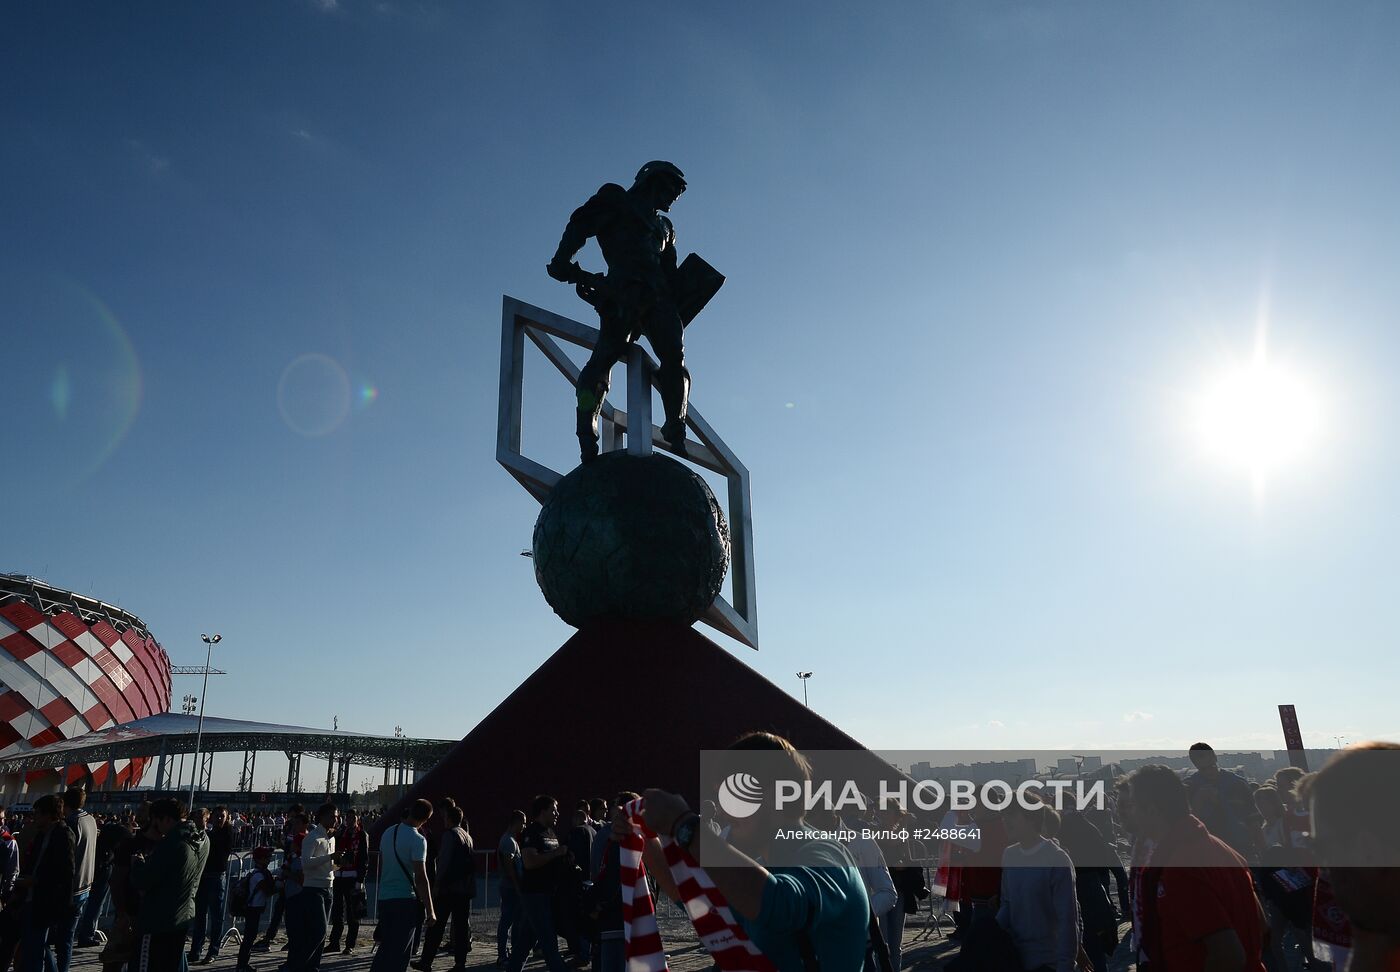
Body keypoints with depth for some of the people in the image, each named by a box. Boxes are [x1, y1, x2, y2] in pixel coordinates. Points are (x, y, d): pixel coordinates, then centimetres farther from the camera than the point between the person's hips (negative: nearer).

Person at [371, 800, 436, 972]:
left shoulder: (387, 833, 8)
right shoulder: (418, 840, -13)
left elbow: (381, 866, 15)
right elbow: (421, 878, -17)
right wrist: (430, 911, -13)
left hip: (384, 898, 6)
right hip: (406, 900, -6)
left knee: (385, 945, 16)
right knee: (401, 950, 1)